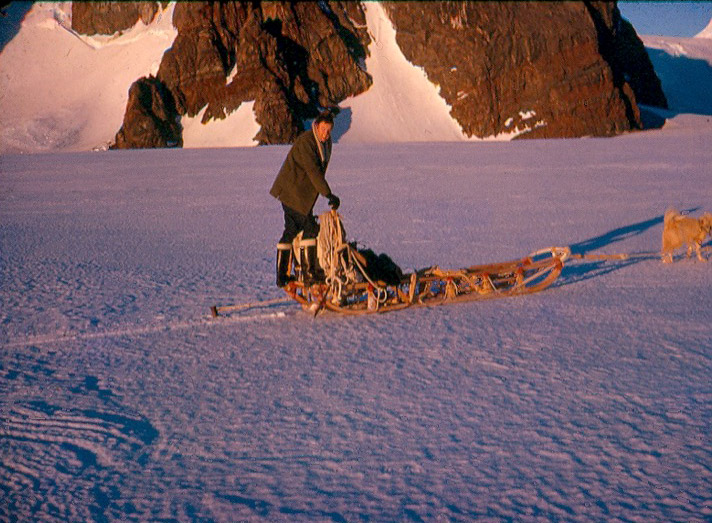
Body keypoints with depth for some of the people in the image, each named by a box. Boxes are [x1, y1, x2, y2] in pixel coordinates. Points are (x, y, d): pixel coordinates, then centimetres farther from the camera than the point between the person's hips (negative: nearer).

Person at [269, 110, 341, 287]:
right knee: (310, 227, -11)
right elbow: (313, 171, -27)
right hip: (292, 191, -9)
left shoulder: (326, 142, 9)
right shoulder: (305, 142, -21)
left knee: (291, 230, 10)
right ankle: (309, 272, -7)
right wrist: (329, 195, -30)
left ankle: (281, 276, 15)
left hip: (302, 192, 9)